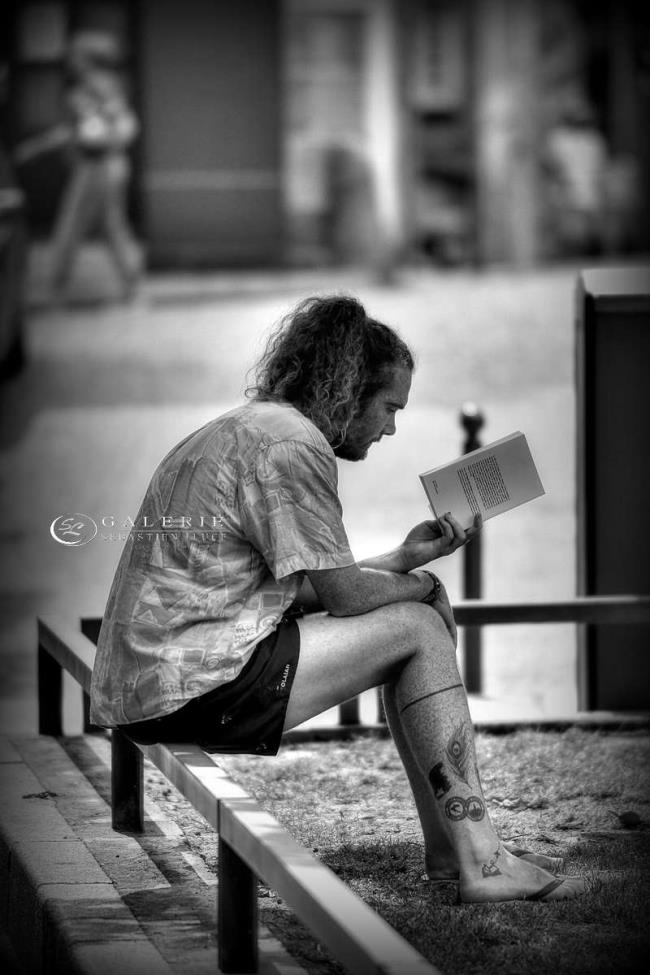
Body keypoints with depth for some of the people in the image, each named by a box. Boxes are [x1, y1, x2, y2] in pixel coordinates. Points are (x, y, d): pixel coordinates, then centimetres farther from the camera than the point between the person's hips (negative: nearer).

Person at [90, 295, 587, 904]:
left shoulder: (245, 430, 21)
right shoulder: (290, 444, -12)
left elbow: (306, 587, 19)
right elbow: (343, 592, -12)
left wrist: (404, 559, 15)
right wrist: (422, 586, 7)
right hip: (196, 691, -11)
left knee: (412, 621, 18)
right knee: (420, 627, -4)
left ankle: (447, 848, 15)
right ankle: (479, 863, -4)